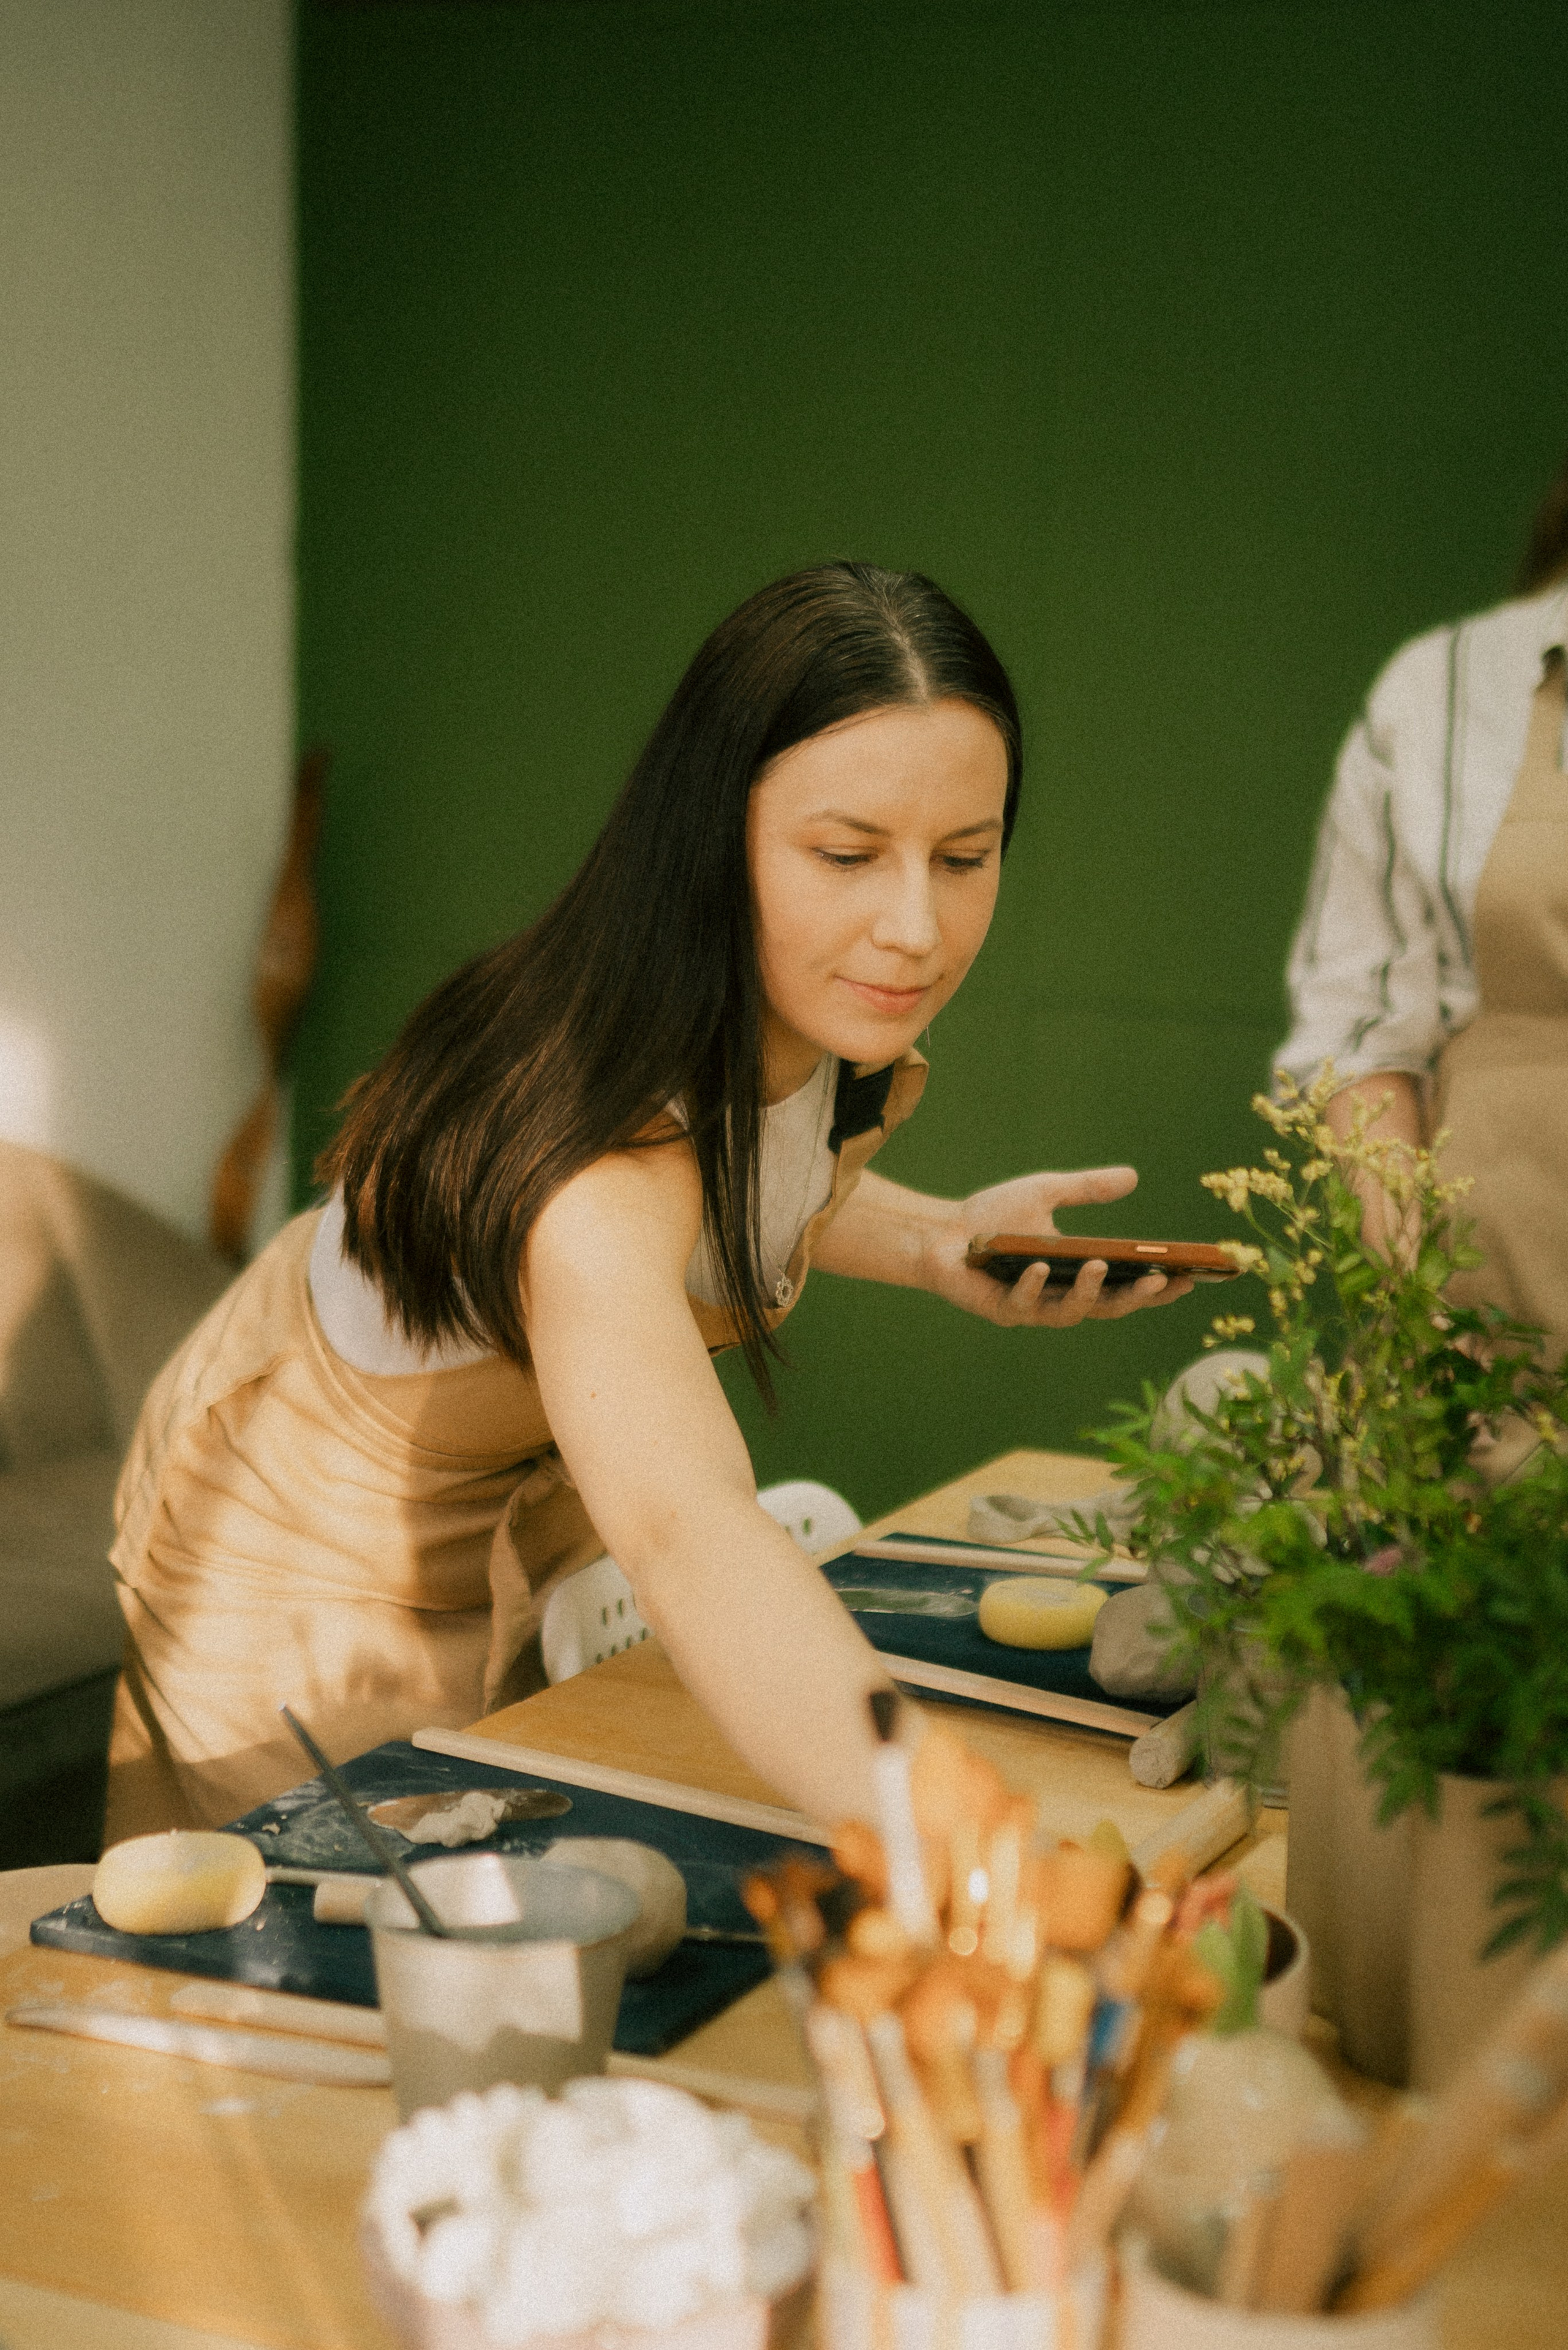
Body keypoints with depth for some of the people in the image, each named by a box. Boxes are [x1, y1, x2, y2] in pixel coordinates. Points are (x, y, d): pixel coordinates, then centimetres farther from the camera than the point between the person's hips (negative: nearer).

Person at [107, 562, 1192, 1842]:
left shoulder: (818, 1027, -17)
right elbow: (685, 1528, -61)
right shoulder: (595, 1130, -44)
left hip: (539, 1504, 7)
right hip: (312, 1560, -7)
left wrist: (940, 1243, -10)